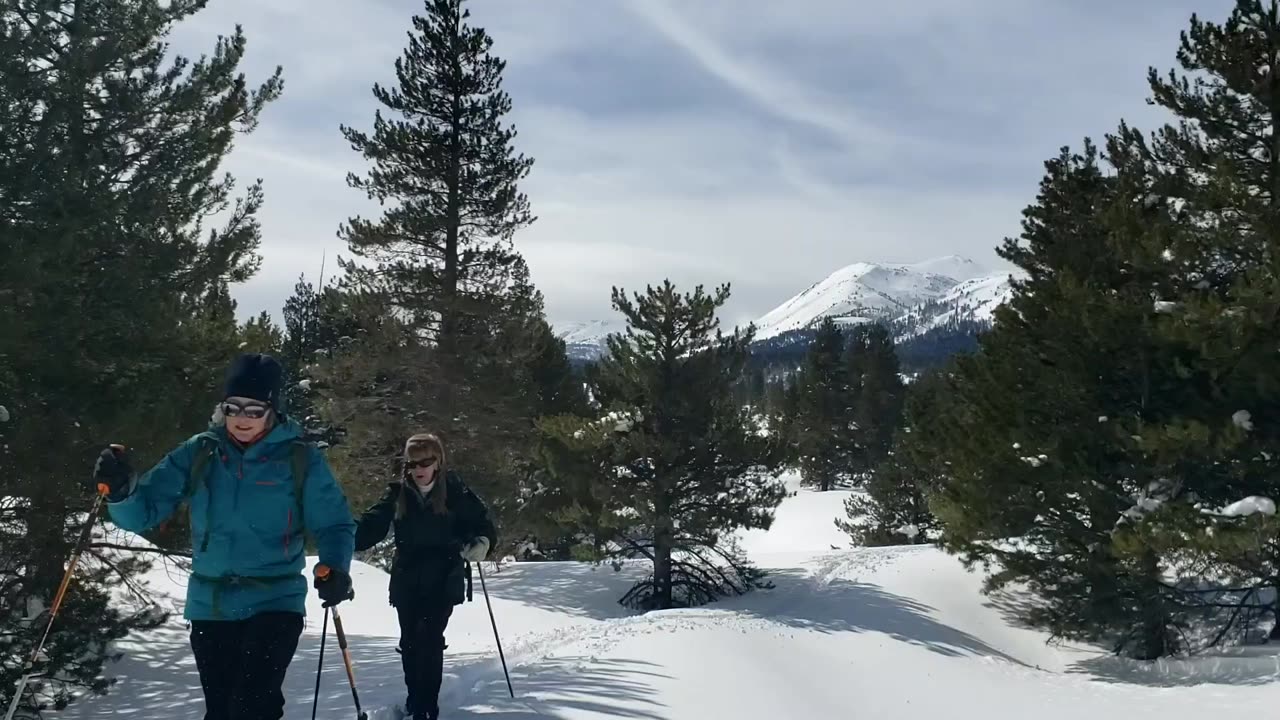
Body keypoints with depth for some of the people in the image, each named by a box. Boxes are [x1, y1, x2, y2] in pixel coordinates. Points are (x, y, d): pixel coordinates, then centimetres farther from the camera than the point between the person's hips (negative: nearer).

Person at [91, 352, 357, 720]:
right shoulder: (198, 453, 1)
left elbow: (334, 523, -1)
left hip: (275, 603, -4)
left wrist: (335, 569, -21)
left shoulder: (300, 458, -5)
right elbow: (143, 512, -1)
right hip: (210, 605, 4)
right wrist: (121, 490, -23)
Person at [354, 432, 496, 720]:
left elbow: (482, 522, 1)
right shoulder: (398, 492, 0)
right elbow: (373, 523, -4)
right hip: (407, 580, 3)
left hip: (443, 580, -3)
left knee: (431, 641, -12)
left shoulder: (455, 491, -5)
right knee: (410, 642, 10)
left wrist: (482, 542, -19)